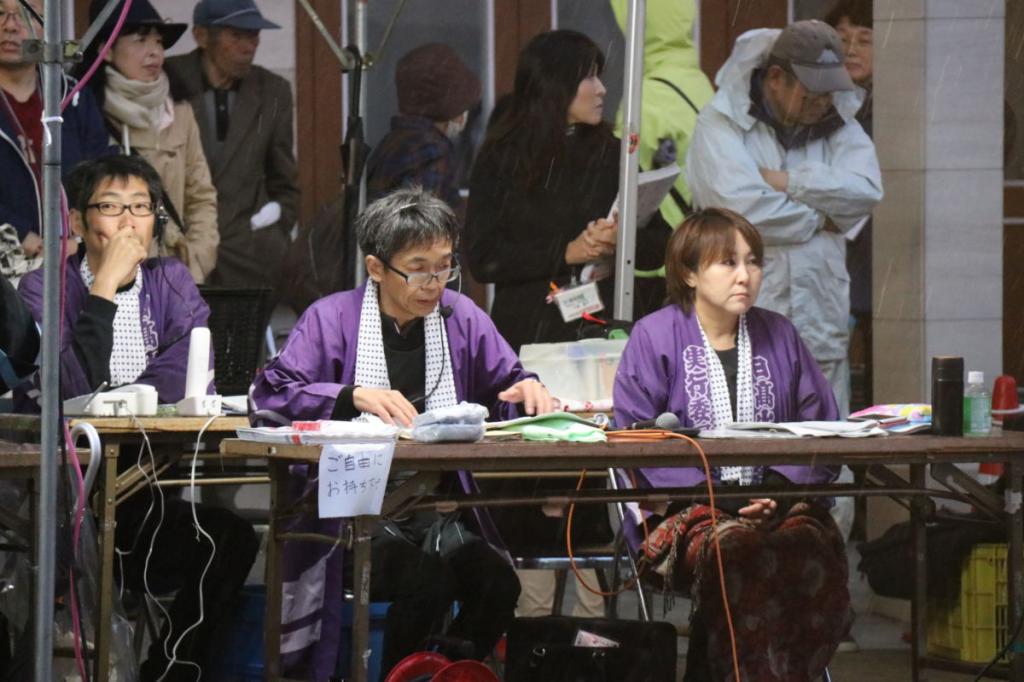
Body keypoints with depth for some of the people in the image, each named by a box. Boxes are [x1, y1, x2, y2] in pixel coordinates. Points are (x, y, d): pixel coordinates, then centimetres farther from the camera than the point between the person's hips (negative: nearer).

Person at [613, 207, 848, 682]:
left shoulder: (778, 336, 17)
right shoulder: (654, 337, 5)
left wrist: (782, 488, -7)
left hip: (778, 504, 3)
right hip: (686, 509, -3)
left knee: (814, 549, -31)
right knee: (740, 553, -36)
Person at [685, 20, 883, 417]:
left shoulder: (839, 127, 15)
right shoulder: (720, 124, 0)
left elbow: (866, 191, -4)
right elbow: (741, 207, -16)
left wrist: (784, 182, -9)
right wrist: (820, 220, -2)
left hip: (821, 332, 5)